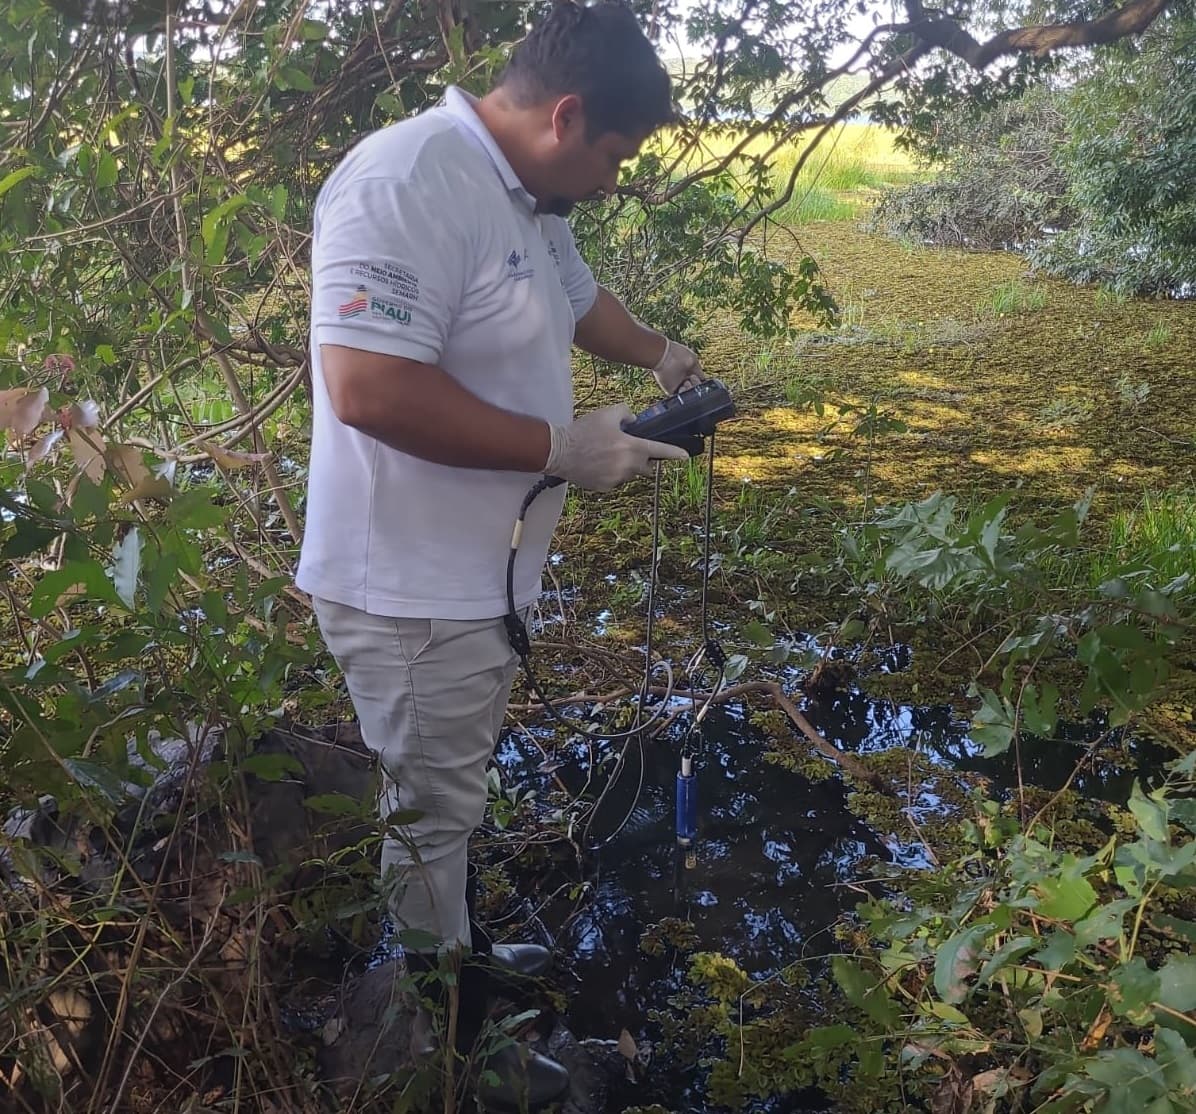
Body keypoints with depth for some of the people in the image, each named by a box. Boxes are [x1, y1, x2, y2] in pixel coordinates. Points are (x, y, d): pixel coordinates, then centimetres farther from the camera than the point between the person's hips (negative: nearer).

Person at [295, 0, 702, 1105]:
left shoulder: (527, 196, 8)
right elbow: (368, 390, -33)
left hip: (482, 572, 10)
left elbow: (577, 294, 29)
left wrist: (658, 352, 17)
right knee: (432, 812, 7)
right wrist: (567, 449, -26)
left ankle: (462, 952, 48)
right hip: (411, 592, -10)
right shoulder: (409, 184, -24)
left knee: (456, 792, 25)